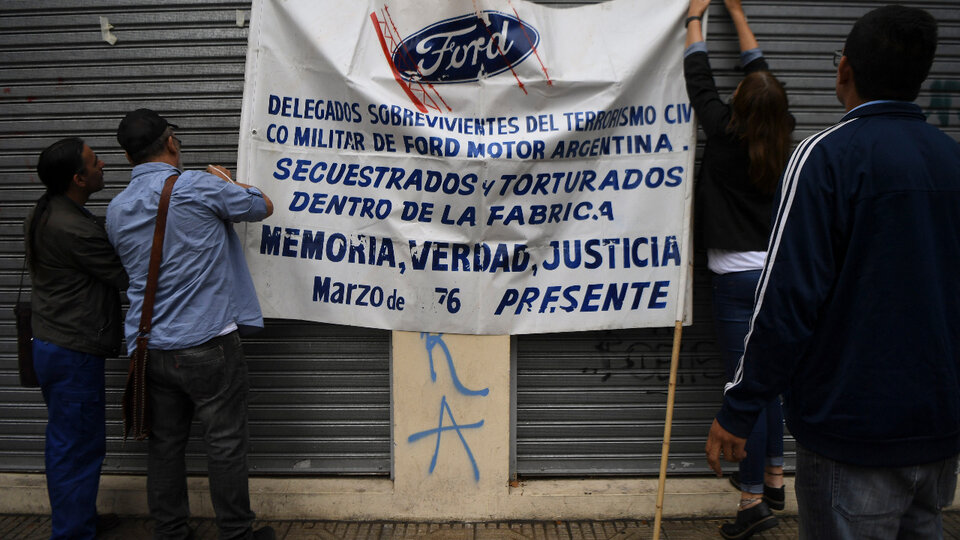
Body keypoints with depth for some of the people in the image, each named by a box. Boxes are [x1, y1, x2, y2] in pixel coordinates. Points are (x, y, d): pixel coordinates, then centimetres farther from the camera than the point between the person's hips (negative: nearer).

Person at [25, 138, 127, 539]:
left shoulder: (44, 213, 7)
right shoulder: (76, 228, -24)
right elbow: (127, 277, -16)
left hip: (51, 343, 10)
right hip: (74, 353, -10)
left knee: (64, 442, 21)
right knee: (79, 448, 1)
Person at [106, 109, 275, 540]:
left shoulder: (116, 210, 7)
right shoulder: (198, 187, -13)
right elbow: (262, 206, 0)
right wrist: (228, 181, 19)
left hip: (149, 349, 6)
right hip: (206, 345, -6)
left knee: (165, 442, 16)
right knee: (225, 443, 5)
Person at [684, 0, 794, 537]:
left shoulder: (727, 136, -11)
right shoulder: (781, 143, 4)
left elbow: (700, 81, 2)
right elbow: (762, 75, 18)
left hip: (738, 278, -6)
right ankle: (773, 478, 30)